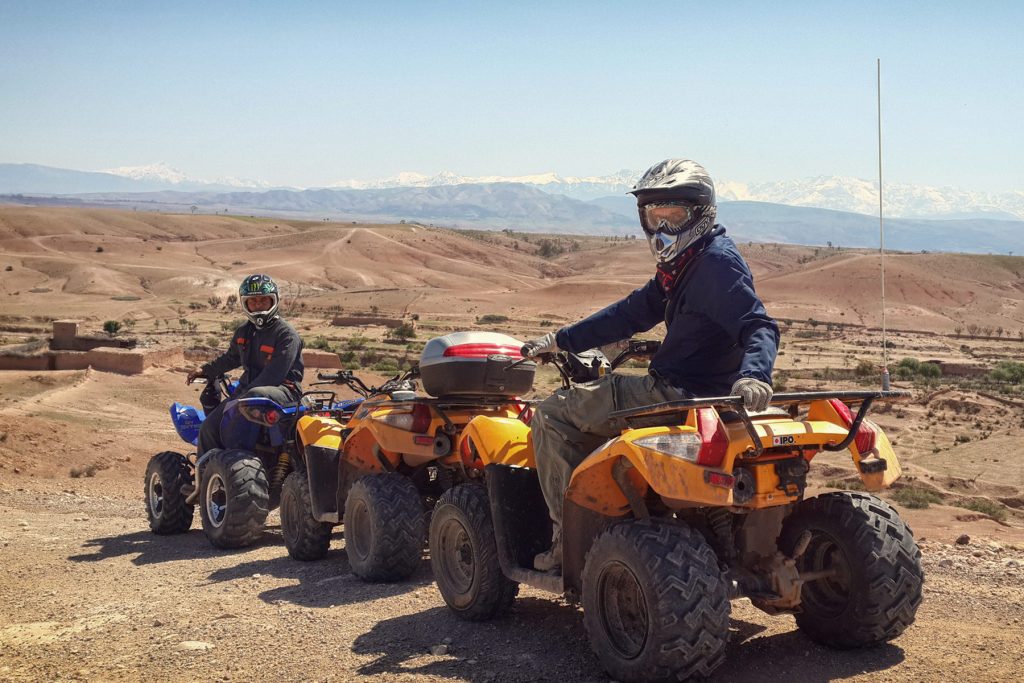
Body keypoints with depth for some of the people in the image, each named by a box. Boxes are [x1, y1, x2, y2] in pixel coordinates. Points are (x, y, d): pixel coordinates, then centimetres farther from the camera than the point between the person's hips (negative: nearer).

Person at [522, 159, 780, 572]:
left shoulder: (717, 262, -15)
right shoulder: (680, 266, 16)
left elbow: (759, 327, -26)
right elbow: (633, 313, 22)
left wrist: (753, 374, -47)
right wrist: (560, 341, 20)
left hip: (684, 396, -11)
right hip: (679, 392, 11)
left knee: (553, 413, -7)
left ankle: (568, 540, -5)